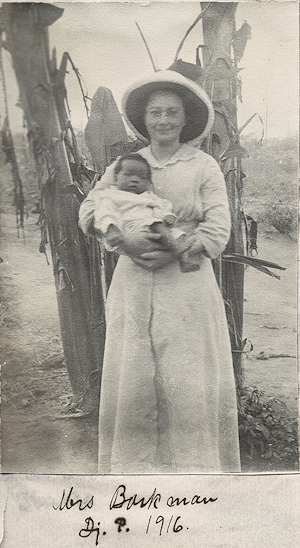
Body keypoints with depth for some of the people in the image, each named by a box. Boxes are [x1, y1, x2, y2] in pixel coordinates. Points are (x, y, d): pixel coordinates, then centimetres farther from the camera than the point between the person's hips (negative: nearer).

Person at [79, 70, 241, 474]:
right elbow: (89, 212, 4)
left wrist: (173, 253, -16)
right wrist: (125, 240, -14)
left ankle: (194, 468, 16)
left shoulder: (204, 166, 5)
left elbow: (217, 231, -2)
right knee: (132, 376, 4)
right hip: (133, 285, 2)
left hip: (187, 284, -2)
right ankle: (133, 465, 18)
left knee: (189, 379, 1)